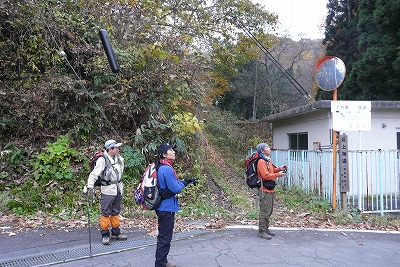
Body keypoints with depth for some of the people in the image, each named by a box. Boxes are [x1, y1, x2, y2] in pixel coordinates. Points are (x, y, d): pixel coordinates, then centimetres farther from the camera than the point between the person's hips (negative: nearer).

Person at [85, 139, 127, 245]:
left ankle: (116, 233, 27)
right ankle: (105, 235, 12)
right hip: (107, 190, -7)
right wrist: (90, 185, -34)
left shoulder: (118, 158, 6)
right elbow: (94, 173, -22)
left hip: (118, 189, 7)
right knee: (106, 213, 0)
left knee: (116, 212, 16)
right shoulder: (102, 160, -16)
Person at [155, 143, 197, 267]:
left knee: (164, 236, 21)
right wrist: (185, 182, -5)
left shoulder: (162, 167, 8)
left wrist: (186, 180, 7)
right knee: (165, 237, 1)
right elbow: (175, 189, -21)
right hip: (167, 208, -10)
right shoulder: (167, 169, -23)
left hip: (163, 207, 10)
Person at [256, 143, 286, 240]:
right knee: (265, 211, -5)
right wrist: (278, 174, -17)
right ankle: (262, 231, 3)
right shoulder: (261, 162, -16)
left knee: (269, 211, 16)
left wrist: (279, 169, 7)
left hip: (270, 189, 10)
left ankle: (266, 228, 27)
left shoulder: (268, 160, 15)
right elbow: (266, 175, -22)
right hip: (265, 190, -10)